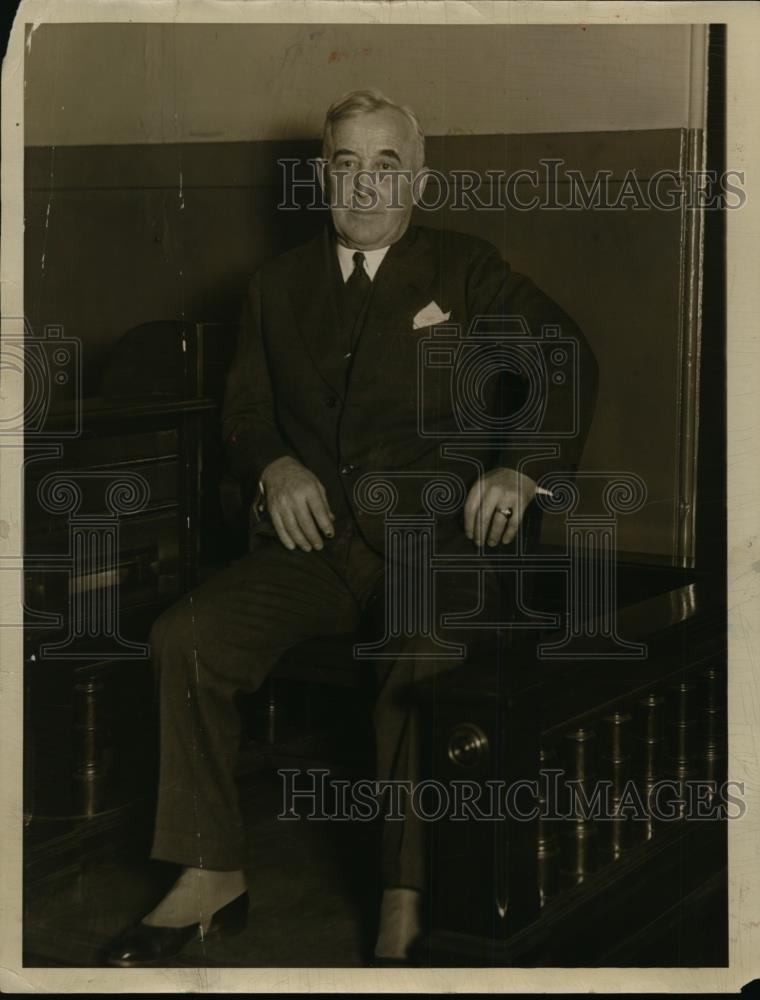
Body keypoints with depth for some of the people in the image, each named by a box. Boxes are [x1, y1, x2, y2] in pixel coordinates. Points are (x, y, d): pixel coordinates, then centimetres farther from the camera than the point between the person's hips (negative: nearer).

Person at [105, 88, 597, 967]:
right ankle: (211, 877, -12)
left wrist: (521, 467, -11)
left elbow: (567, 361, 6)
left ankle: (405, 905, -24)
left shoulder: (465, 270, 12)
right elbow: (244, 411, 20)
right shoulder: (280, 285, 20)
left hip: (433, 537, -3)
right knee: (185, 637, -23)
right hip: (315, 540, 3)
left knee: (421, 666, -35)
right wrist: (275, 467, -4)